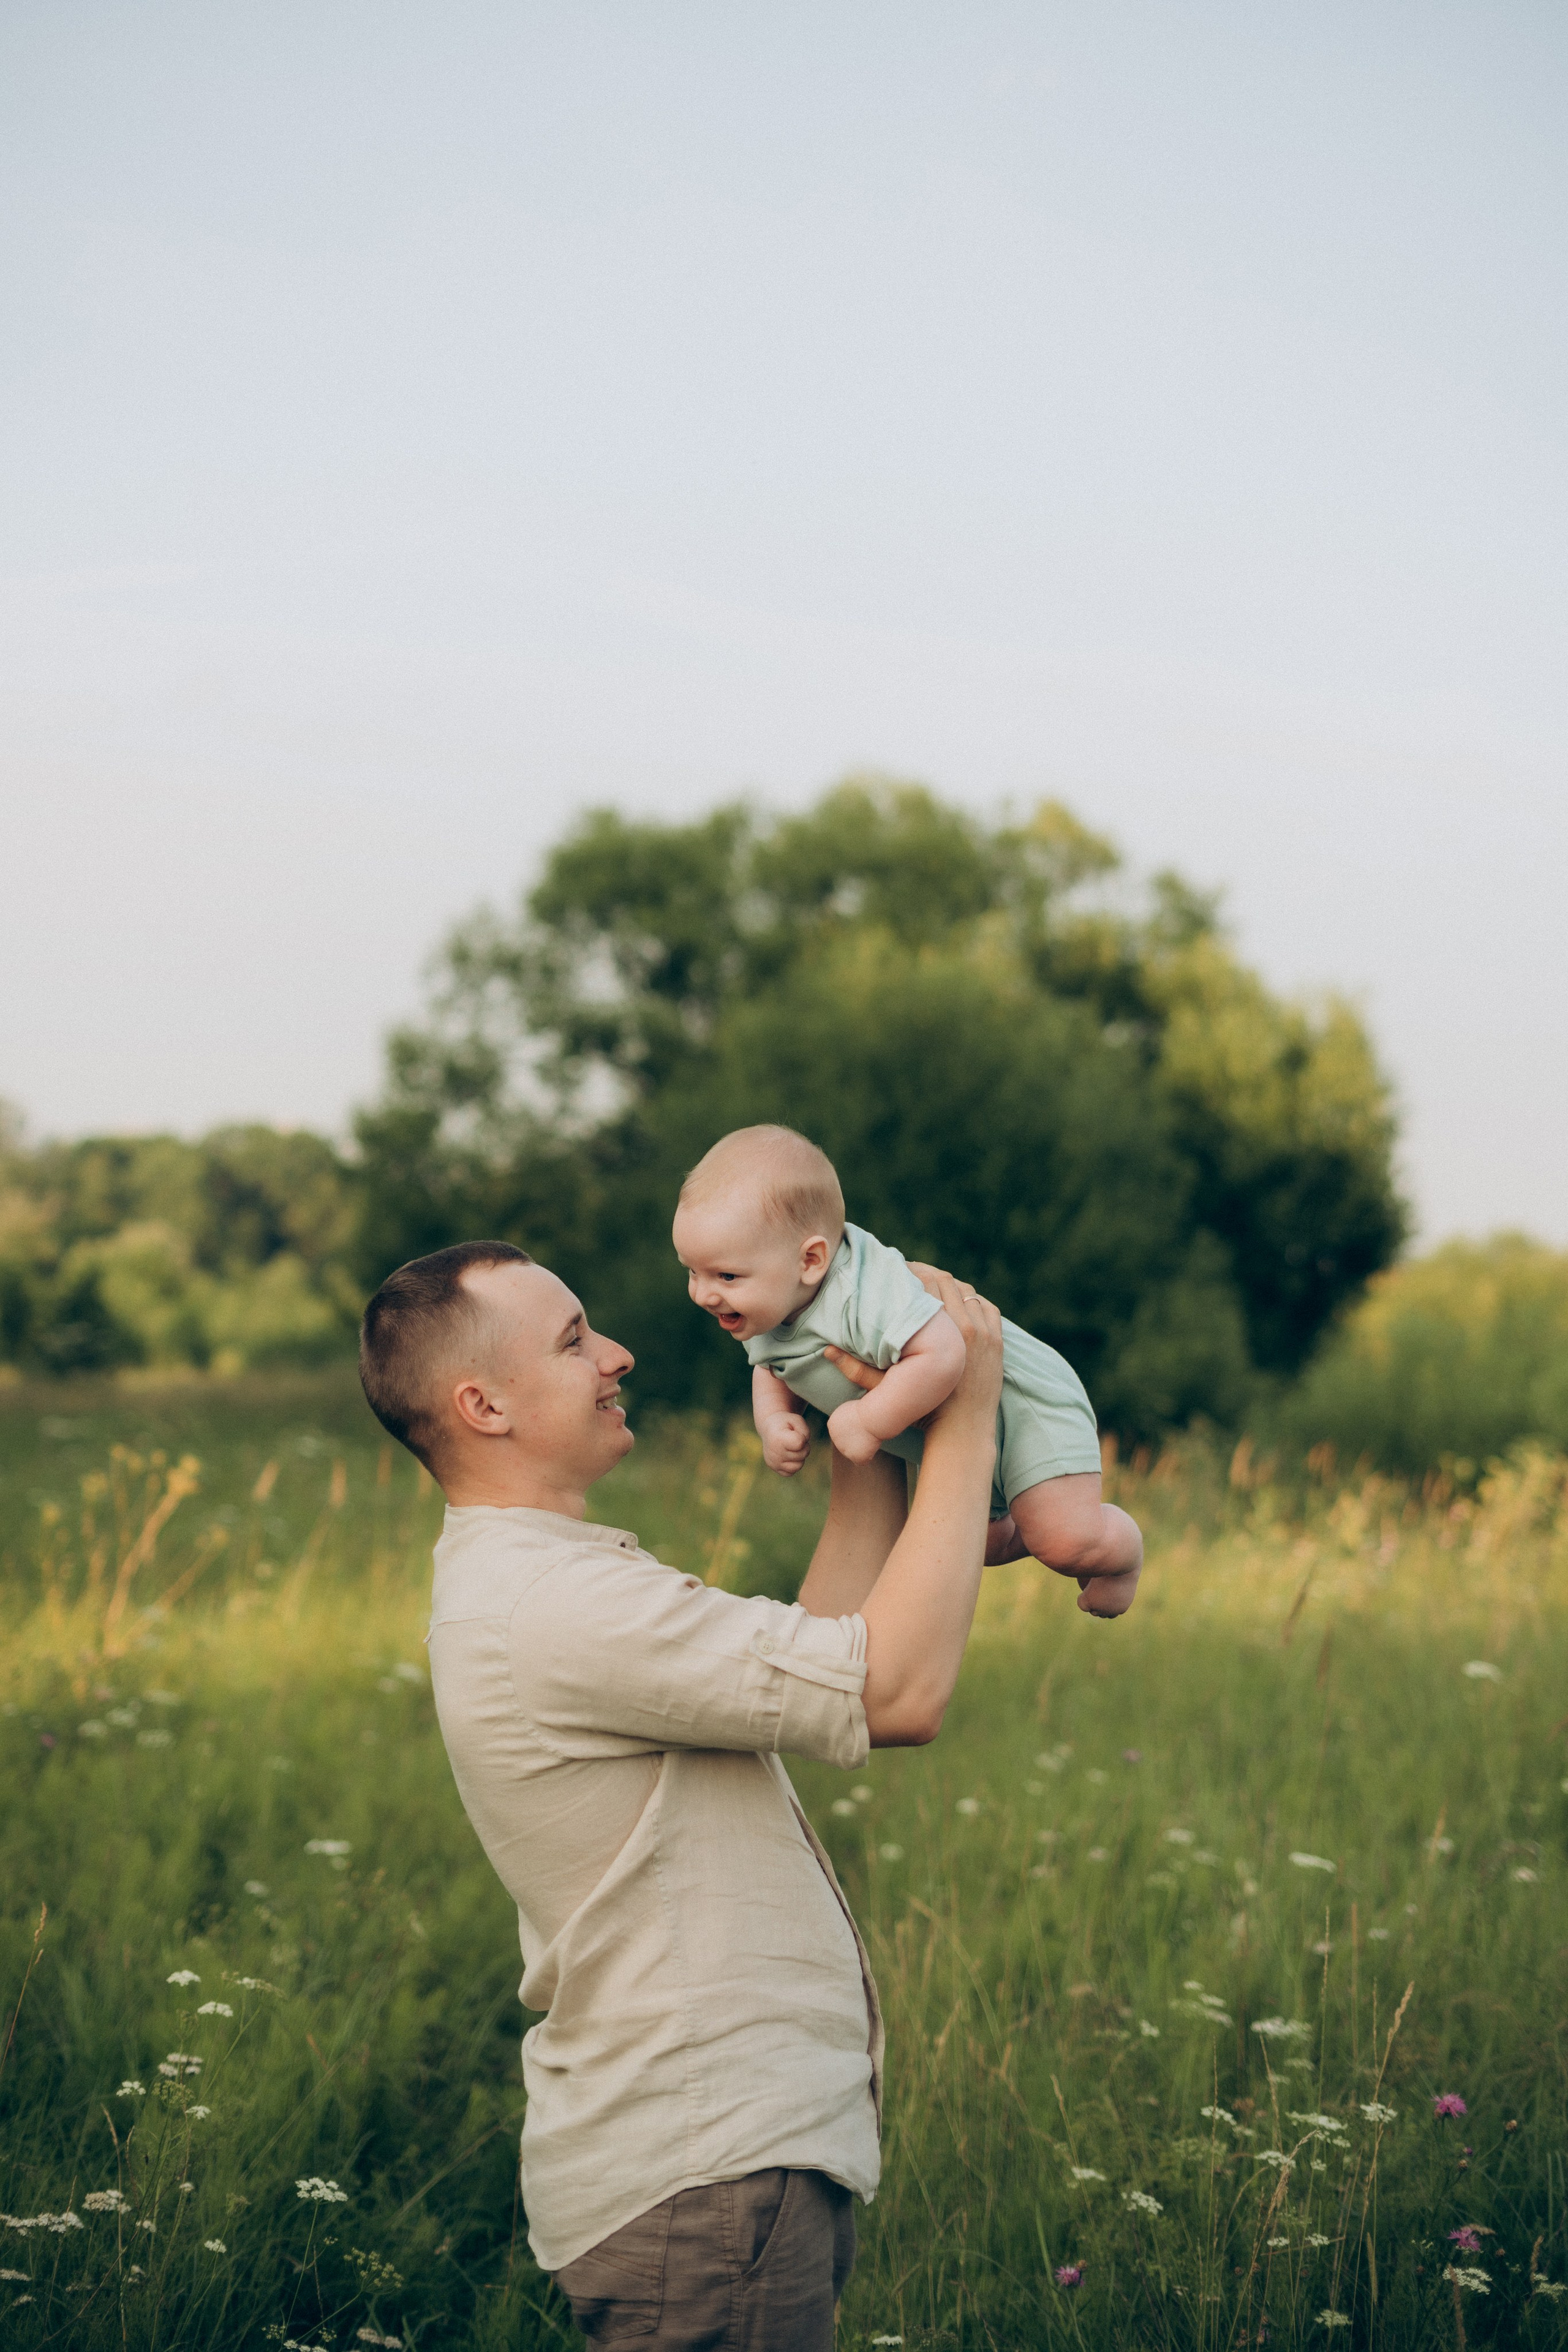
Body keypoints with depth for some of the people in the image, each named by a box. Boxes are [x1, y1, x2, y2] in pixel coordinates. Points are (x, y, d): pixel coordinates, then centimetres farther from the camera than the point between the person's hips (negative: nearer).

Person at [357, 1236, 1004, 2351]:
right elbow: (901, 1691, -22)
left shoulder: (536, 1578, 16)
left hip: (741, 2143, 10)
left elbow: (830, 1652, 16)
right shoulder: (550, 1606, -20)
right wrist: (967, 1418, -14)